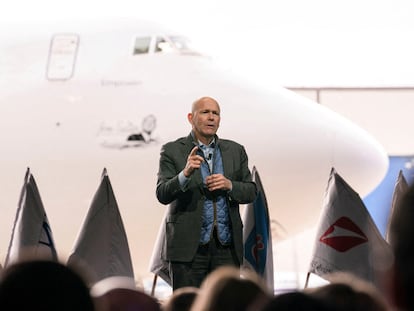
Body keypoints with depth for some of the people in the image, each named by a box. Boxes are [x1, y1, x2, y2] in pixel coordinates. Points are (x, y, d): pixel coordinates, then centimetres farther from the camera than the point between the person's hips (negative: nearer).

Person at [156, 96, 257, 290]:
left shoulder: (235, 151, 13)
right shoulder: (172, 151, 2)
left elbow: (251, 192, 13)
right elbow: (162, 195, -8)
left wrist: (229, 185, -8)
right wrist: (185, 174, -25)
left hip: (227, 247, 3)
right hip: (188, 247, -3)